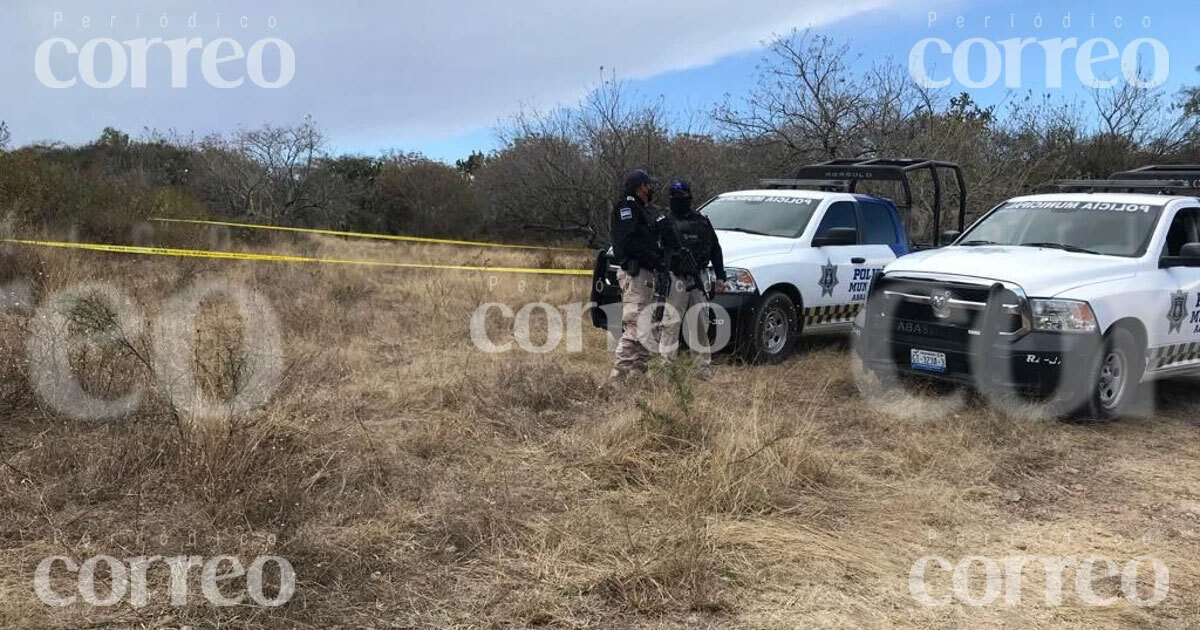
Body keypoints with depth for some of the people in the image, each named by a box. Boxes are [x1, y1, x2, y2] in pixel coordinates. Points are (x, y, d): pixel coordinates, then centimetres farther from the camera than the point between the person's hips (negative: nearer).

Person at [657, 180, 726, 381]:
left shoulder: (702, 222, 15)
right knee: (671, 324, -9)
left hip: (698, 280, 4)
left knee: (700, 325, 9)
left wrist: (720, 276, 12)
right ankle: (665, 363, -7)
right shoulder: (666, 223, 3)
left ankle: (704, 367, 15)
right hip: (676, 279, -4)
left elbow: (716, 249, 18)